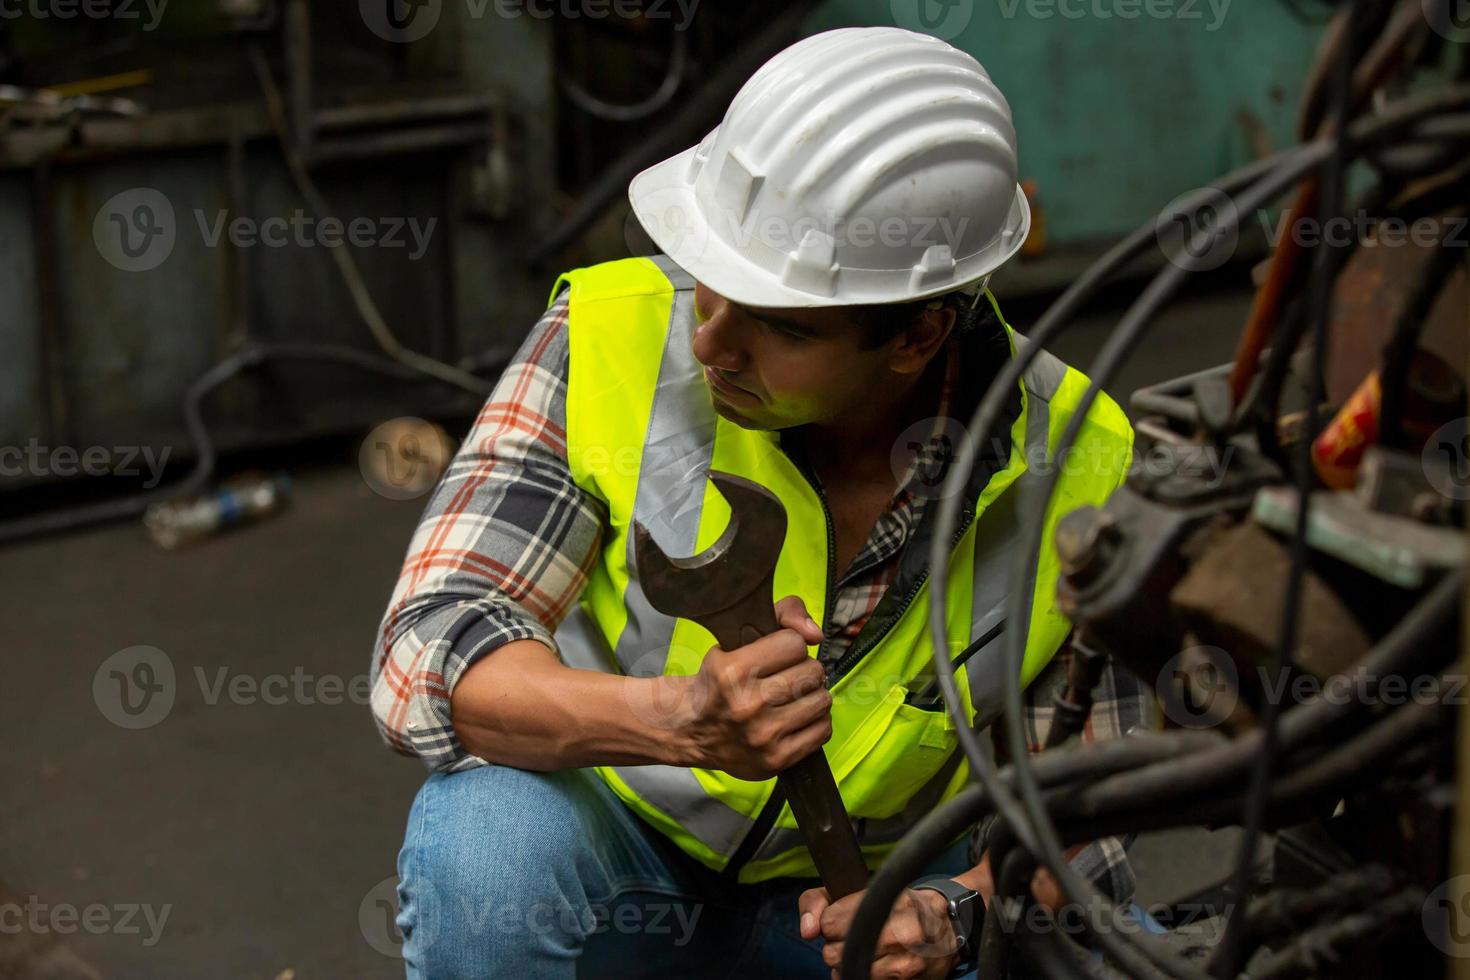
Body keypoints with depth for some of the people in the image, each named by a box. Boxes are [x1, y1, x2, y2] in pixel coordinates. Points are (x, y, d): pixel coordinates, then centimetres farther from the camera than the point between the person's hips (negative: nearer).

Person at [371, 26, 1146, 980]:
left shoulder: (1075, 468, -17)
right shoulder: (613, 337, -21)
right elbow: (429, 654, -25)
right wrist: (681, 721, -42)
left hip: (864, 899, 1)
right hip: (619, 857, 0)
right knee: (485, 843, -33)